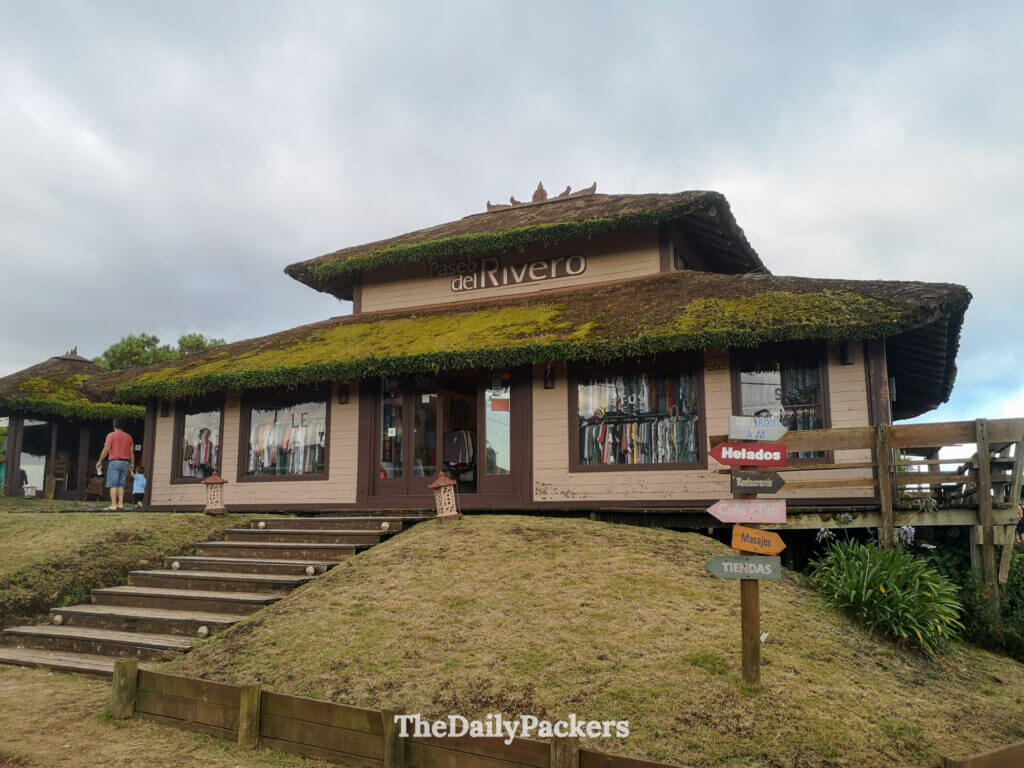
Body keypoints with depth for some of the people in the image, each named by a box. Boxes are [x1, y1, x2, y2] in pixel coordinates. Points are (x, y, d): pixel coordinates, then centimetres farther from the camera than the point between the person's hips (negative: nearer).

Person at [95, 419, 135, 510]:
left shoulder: (111, 435, -2)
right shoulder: (128, 436, 11)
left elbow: (106, 449, -9)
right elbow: (132, 451, 10)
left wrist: (99, 461, -2)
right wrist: (132, 463, 16)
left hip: (114, 461, -4)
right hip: (125, 462, 5)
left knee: (113, 485, -4)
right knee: (121, 485, 11)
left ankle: (113, 505, -8)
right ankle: (120, 504, 5)